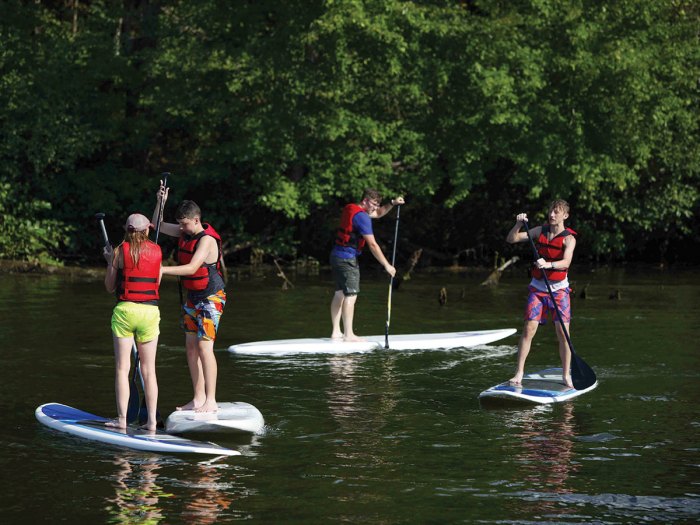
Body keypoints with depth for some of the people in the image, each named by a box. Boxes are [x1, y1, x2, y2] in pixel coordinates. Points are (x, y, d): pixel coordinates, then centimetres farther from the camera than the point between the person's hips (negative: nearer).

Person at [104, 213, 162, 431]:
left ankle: (122, 419, 2)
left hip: (125, 309, -2)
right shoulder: (157, 251, 3)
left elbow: (110, 287, 3)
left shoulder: (120, 251, -3)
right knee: (149, 370, 7)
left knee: (122, 368, 4)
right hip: (150, 311, 2)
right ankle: (151, 420, 6)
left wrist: (110, 261, 16)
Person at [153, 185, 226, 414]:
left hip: (211, 298, -9)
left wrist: (162, 270, -33)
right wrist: (161, 202, 4)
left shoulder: (206, 239, -20)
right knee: (191, 346, 6)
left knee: (204, 346, -15)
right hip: (192, 298, 9)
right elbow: (159, 226, 19)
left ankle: (211, 401, -15)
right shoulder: (185, 232, 5)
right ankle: (198, 399, 10)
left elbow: (192, 268, -30)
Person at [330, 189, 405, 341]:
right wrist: (387, 266, -12)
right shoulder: (362, 217, -15)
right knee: (351, 295, -9)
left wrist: (392, 203, 13)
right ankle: (348, 334, -10)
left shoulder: (350, 209, 15)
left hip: (336, 255, 10)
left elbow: (378, 213, 29)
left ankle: (336, 332, 13)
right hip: (347, 258, -10)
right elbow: (372, 245, -17)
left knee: (340, 293, 12)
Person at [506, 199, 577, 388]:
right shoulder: (540, 231, 4)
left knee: (563, 332, -6)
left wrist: (548, 264, -43)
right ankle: (519, 372, -3)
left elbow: (566, 262, -25)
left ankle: (566, 375, 5)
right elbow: (511, 239, 4)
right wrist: (518, 224, -13)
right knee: (529, 328, -7)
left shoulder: (569, 238, -8)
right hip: (537, 288, 2)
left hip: (559, 289, -2)